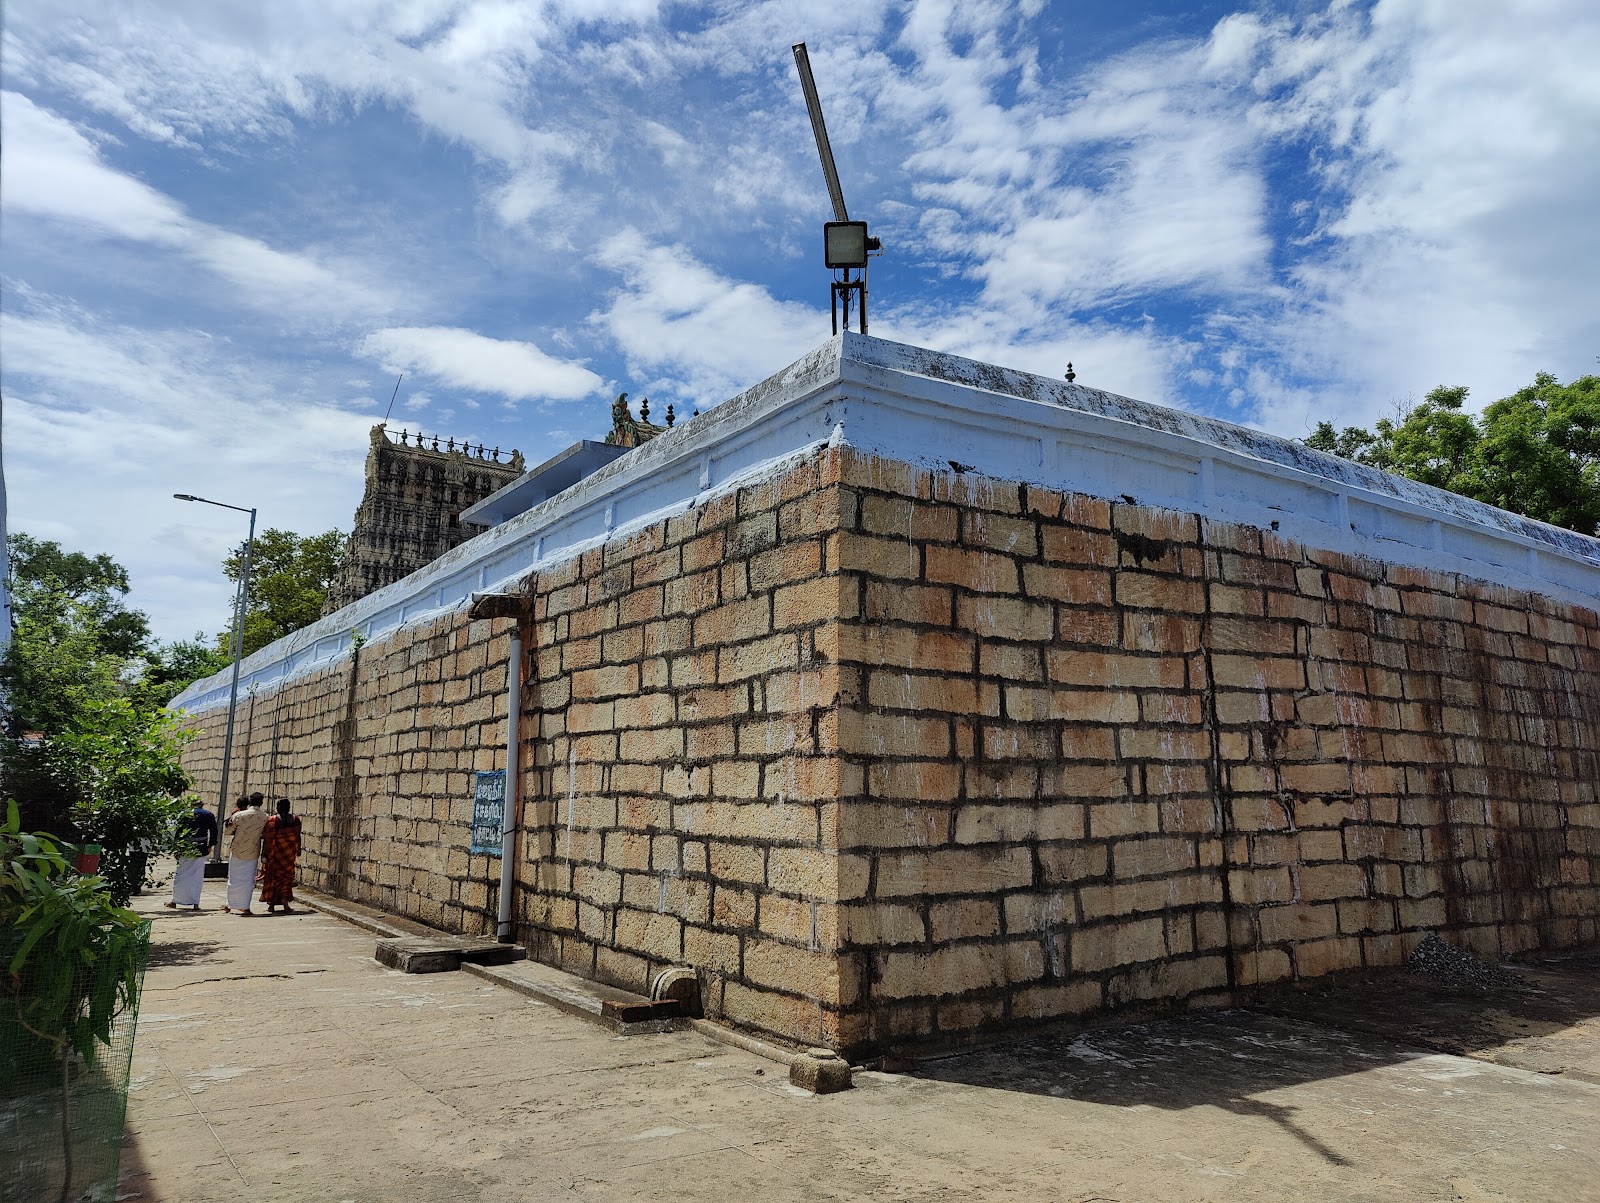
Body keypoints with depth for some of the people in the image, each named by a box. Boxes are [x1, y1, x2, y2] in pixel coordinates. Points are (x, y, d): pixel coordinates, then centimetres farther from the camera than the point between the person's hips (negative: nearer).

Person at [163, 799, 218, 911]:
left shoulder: (185, 815, -5)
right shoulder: (209, 815, 2)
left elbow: (179, 832, -5)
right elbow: (214, 832, 5)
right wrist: (210, 845, 15)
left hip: (186, 850, -2)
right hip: (201, 851, 2)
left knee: (180, 875, 11)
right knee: (197, 877, 6)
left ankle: (175, 902, 17)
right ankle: (196, 903, 4)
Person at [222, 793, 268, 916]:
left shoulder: (238, 816, -13)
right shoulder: (264, 818, -8)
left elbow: (229, 831, 0)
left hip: (237, 851, -1)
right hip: (253, 853, 1)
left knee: (234, 879, 11)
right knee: (248, 880, 8)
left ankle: (231, 905, 19)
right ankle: (245, 907, 8)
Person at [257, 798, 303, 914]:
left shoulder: (272, 820, -14)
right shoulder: (296, 819, -4)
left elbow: (267, 839, -15)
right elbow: (298, 836, 3)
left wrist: (263, 854, -10)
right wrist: (298, 849, 16)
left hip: (275, 852, -2)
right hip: (290, 852, 3)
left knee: (273, 877, 11)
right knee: (286, 878, 11)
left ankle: (271, 904, 16)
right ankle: (285, 903, 0)